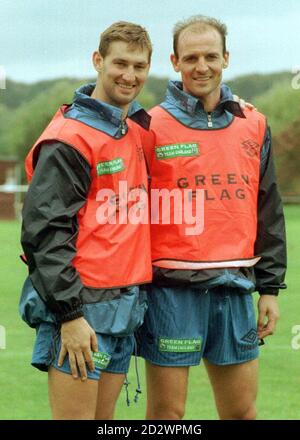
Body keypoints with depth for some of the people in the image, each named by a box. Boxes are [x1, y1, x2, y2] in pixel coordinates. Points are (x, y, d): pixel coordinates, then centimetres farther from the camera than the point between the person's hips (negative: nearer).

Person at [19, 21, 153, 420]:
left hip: (125, 307, 8)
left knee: (103, 419, 10)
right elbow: (45, 230, -16)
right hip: (81, 308, -8)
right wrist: (70, 314, -19)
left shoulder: (138, 129, 14)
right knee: (76, 417, -8)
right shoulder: (70, 137, -11)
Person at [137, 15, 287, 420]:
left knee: (242, 410, 10)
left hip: (235, 288, 4)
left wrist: (270, 287, 9)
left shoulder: (253, 126, 11)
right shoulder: (152, 128, -2)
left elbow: (268, 213, 13)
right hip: (172, 290, -4)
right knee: (166, 413, 1)